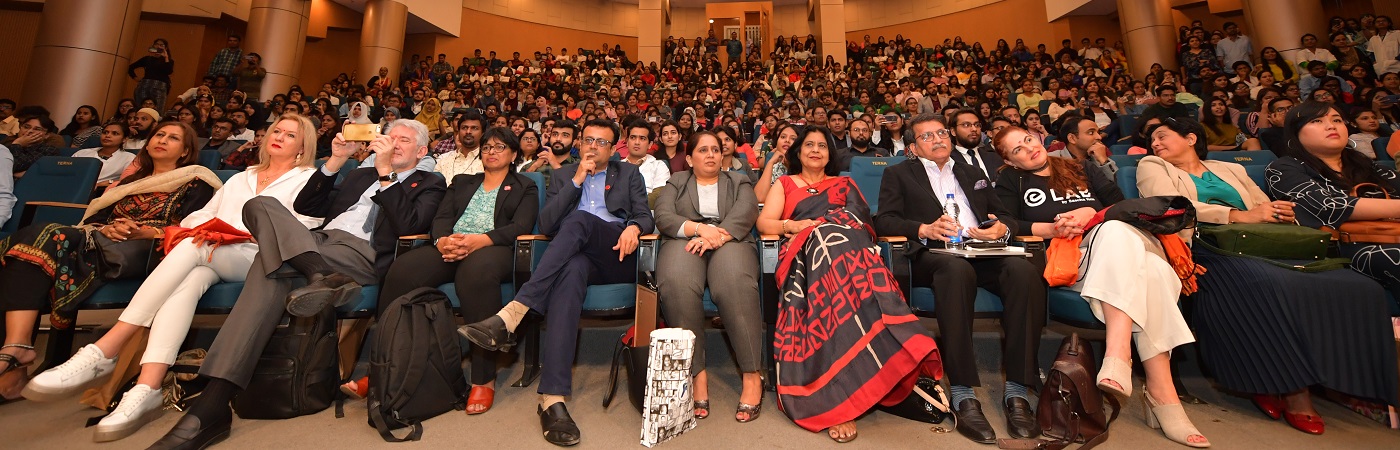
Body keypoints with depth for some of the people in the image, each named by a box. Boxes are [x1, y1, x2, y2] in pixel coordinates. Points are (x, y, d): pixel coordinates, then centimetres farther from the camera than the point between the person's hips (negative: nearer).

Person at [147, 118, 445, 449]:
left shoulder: (430, 184, 14)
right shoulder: (362, 174, 34)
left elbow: (408, 225, -7)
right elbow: (304, 207, 25)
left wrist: (385, 171, -6)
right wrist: (336, 161, 15)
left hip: (362, 253, -6)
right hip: (318, 241, 6)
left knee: (270, 263, -30)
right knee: (260, 205, -22)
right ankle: (321, 277, -41)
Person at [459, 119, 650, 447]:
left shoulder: (629, 174, 23)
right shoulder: (563, 175, 23)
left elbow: (646, 216, 11)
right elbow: (546, 225, 9)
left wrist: (633, 226, -14)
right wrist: (576, 181, 2)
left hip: (617, 256, 0)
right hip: (575, 254, 1)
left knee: (578, 219, -33)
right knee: (572, 268, -40)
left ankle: (512, 315, -42)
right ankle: (553, 397, -49)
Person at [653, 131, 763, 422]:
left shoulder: (740, 182, 23)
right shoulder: (675, 183, 24)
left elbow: (744, 215, 2)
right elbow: (663, 217, 5)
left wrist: (716, 236, -18)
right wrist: (699, 228, -14)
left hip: (729, 242, 0)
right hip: (684, 241, 1)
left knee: (734, 283, -36)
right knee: (676, 284, -35)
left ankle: (753, 375, -27)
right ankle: (697, 373, -28)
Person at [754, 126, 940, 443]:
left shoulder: (845, 183, 32)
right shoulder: (784, 184, 28)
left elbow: (862, 218, 14)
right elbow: (764, 223, 15)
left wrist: (816, 227, -4)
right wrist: (792, 225, -7)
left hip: (849, 245, 2)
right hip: (808, 251, -2)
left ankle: (844, 394, -43)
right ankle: (841, 395, -42)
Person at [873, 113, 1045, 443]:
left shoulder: (973, 174, 31)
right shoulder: (899, 174, 18)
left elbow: (1005, 216, 24)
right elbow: (883, 221, 3)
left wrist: (1002, 228, -1)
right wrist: (924, 228, -15)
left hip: (983, 252, 4)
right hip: (935, 253, -4)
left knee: (1024, 270, -29)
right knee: (958, 269, -38)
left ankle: (1018, 391, -25)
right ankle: (963, 394, -36)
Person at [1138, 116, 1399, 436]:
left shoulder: (1231, 169, 30)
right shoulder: (1152, 167, 14)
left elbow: (1269, 211, 22)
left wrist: (1281, 215, -2)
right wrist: (1241, 216, -12)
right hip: (1209, 252, -5)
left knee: (1357, 287, -19)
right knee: (1278, 288, -32)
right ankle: (1293, 390, -15)